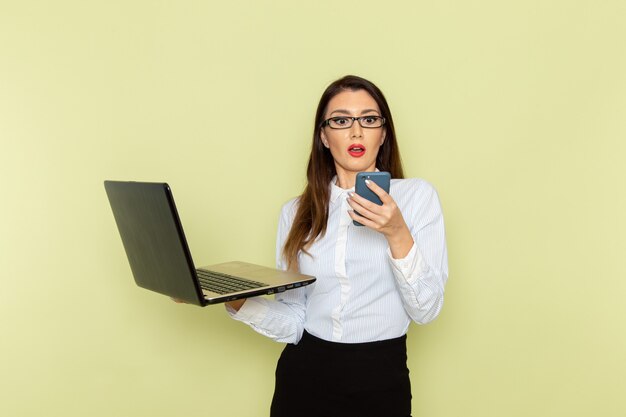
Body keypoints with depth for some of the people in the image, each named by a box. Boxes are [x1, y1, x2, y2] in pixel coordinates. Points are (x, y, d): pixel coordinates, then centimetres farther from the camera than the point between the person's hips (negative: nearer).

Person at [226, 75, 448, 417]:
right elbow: (293, 322, -2)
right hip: (303, 376, 2)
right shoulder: (296, 211, 2)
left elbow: (426, 309, -8)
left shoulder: (416, 195, -3)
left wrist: (398, 235, -20)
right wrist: (235, 300, -16)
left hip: (380, 380, -1)